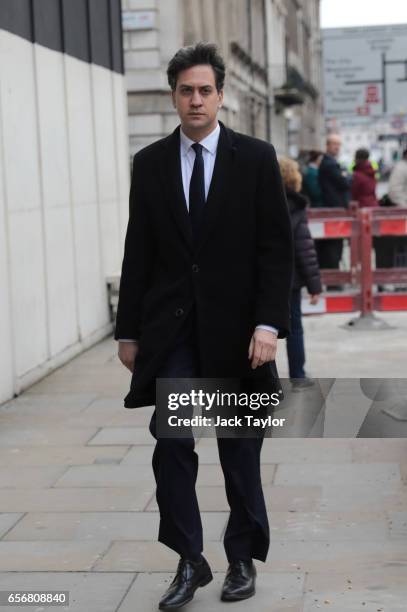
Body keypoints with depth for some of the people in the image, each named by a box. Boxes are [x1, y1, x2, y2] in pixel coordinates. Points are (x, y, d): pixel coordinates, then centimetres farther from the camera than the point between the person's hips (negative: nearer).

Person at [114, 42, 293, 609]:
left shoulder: (256, 158, -2)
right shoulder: (150, 163, 5)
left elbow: (276, 247, -4)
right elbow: (138, 253, 7)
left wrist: (268, 324, -13)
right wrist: (129, 331, 5)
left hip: (235, 327, -1)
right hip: (171, 328, 2)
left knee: (240, 450, 9)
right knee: (171, 444, -6)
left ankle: (243, 557, 26)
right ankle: (189, 561, 8)